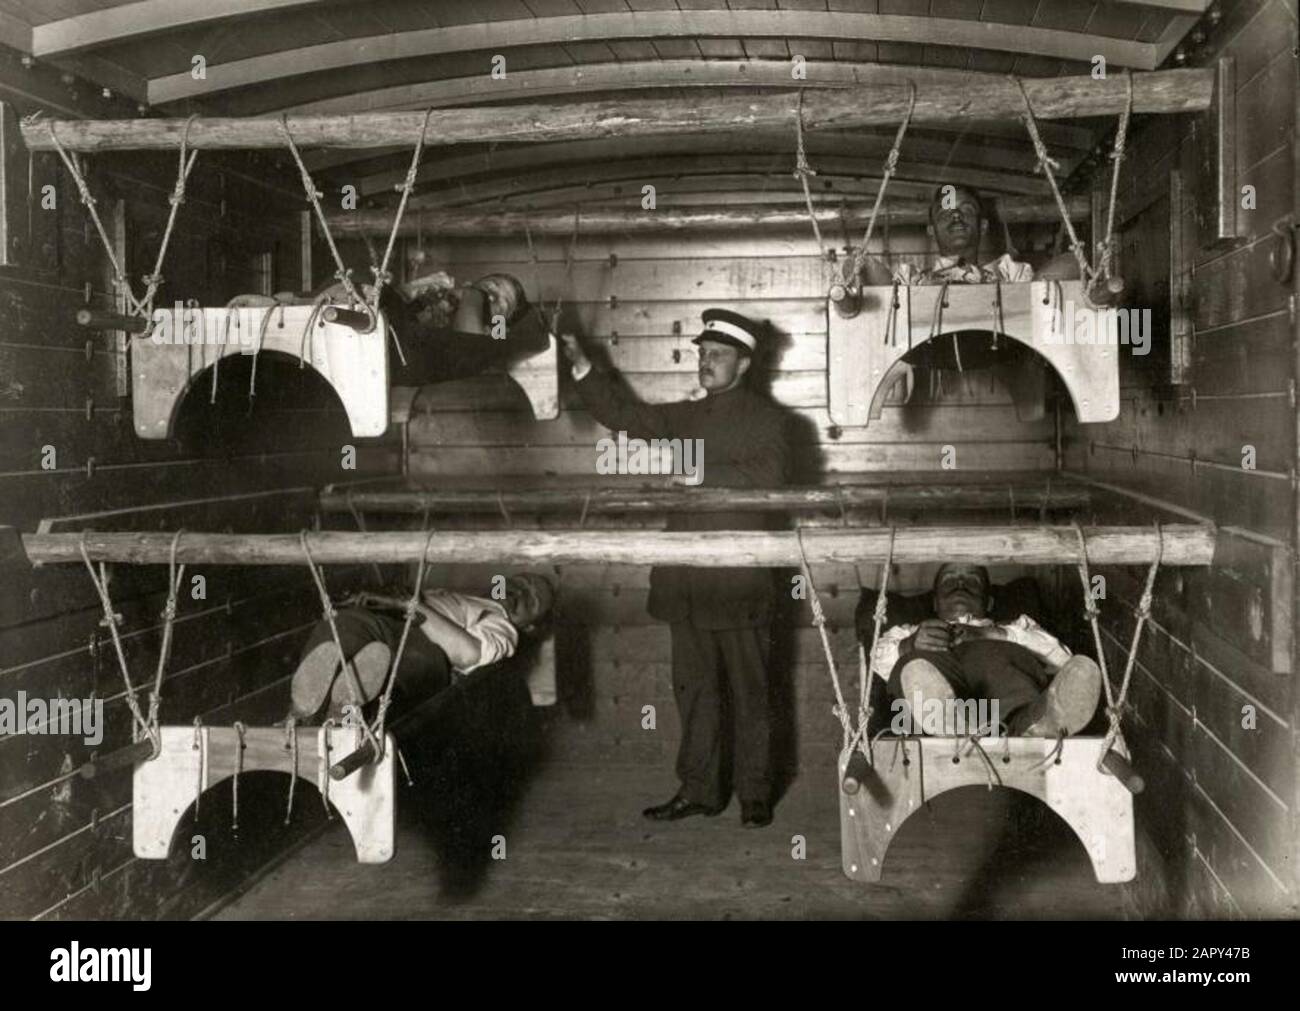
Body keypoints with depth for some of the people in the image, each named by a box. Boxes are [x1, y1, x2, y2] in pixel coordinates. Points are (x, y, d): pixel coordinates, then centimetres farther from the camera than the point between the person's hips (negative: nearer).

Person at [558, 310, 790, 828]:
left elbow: (768, 474, -16)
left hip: (740, 584, -6)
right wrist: (581, 365, 8)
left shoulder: (763, 416, -1)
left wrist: (700, 473, -19)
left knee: (749, 689, 2)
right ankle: (698, 790, 19)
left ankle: (755, 794, 10)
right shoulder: (684, 417, 18)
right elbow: (623, 414, 18)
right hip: (686, 581, 6)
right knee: (693, 687, 10)